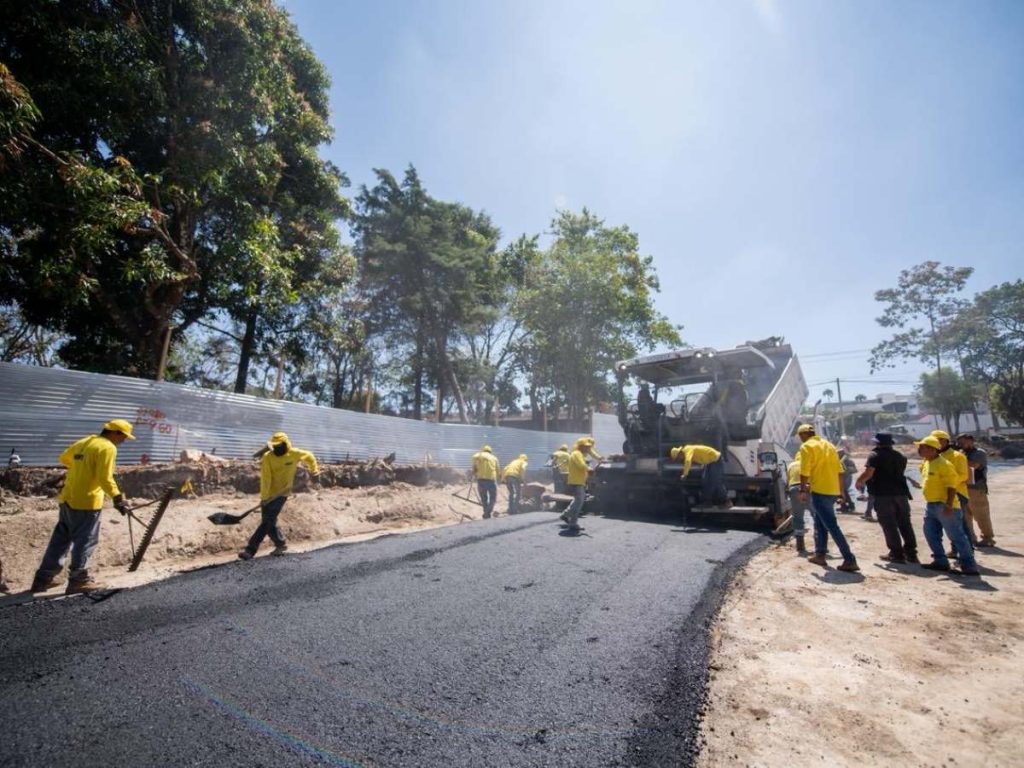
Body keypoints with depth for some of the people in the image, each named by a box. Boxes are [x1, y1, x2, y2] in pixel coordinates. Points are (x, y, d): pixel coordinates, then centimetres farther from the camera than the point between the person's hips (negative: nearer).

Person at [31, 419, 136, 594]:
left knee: (61, 538, 19)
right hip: (87, 502, -9)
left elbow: (63, 458, 28)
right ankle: (78, 580, 9)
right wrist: (118, 498, -18)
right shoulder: (108, 448, -17)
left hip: (68, 499, 9)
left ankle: (44, 577, 27)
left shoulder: (83, 442, 11)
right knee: (84, 541, 2)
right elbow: (105, 479, -22)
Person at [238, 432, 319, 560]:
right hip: (270, 494, 2)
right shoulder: (268, 457, -12)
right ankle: (281, 544, 26)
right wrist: (264, 497, -16)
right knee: (269, 522, 8)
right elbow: (265, 478, -14)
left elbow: (310, 457, 8)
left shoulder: (294, 454, -10)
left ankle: (250, 550, 2)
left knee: (267, 522, -3)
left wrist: (315, 473, 7)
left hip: (282, 494, -1)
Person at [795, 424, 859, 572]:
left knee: (832, 526, -5)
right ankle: (820, 555, 23)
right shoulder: (828, 445, 15)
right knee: (820, 523, 18)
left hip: (819, 491, -9)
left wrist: (803, 489, -1)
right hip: (833, 490, 9)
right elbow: (839, 470, 15)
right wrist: (838, 488, 22)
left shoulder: (806, 447, -8)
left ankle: (850, 560, -5)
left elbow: (804, 472, -13)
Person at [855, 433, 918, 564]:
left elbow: (868, 473, -18)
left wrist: (859, 482, -2)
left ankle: (897, 554, 2)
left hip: (883, 495, -6)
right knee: (905, 524, 13)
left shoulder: (875, 455, -8)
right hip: (900, 493, 6)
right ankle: (911, 553, 17)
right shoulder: (900, 456, 14)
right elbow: (901, 472, 25)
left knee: (889, 525, 0)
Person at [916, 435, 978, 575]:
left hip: (944, 506, -9)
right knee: (931, 534, 12)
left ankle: (969, 565, 8)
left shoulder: (943, 464, -18)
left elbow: (952, 485, -20)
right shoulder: (925, 462, 10)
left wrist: (949, 505, -23)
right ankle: (940, 561, 21)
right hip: (930, 505, 9)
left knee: (956, 536, -1)